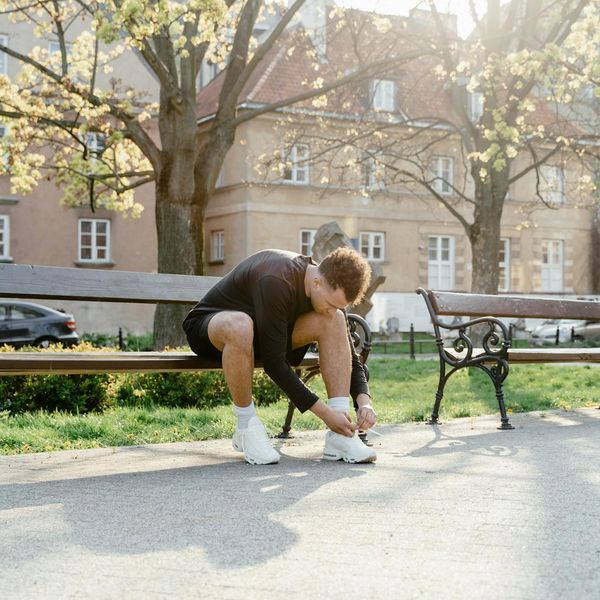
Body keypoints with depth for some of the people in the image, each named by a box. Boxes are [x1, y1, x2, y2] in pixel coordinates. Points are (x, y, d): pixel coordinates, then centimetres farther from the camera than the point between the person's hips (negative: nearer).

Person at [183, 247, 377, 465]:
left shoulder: (330, 291, -12)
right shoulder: (277, 282, -35)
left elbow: (349, 356, -3)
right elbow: (274, 363, -34)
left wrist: (364, 400, -21)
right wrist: (325, 413, -33)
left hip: (263, 333, 7)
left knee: (334, 322, -17)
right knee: (240, 325, -43)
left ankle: (339, 437, -20)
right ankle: (247, 427, -24)